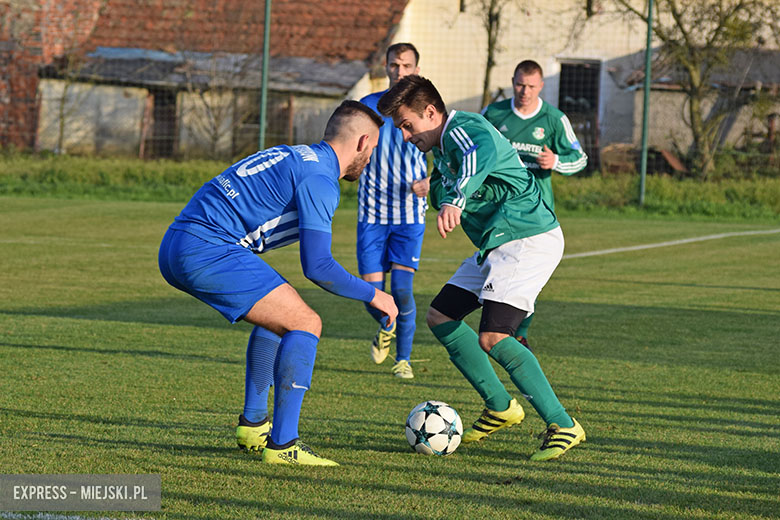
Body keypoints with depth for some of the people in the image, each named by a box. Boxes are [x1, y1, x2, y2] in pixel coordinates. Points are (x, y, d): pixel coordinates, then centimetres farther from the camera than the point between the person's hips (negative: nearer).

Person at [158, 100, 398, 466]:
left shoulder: (293, 156, 21)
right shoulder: (319, 180, -8)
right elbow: (317, 267, -13)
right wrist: (372, 295, 1)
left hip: (174, 248, 10)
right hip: (208, 252, -10)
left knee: (279, 315, 26)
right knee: (305, 324, -7)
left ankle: (252, 425, 30)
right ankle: (282, 445, -11)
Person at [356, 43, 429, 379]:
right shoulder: (368, 106, 3)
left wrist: (431, 181, -19)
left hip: (410, 215, -1)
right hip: (372, 214, 1)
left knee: (402, 289, -13)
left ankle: (403, 358, 4)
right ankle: (386, 329, 32)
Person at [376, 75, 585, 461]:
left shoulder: (462, 129, -17)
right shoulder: (442, 147, 15)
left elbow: (481, 154, -41)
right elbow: (443, 192, 29)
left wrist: (454, 201, -56)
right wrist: (440, 190, 5)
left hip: (529, 240, -11)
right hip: (498, 244, 11)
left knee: (492, 338, -22)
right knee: (439, 317, 13)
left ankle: (563, 426, -16)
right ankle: (500, 407, 20)